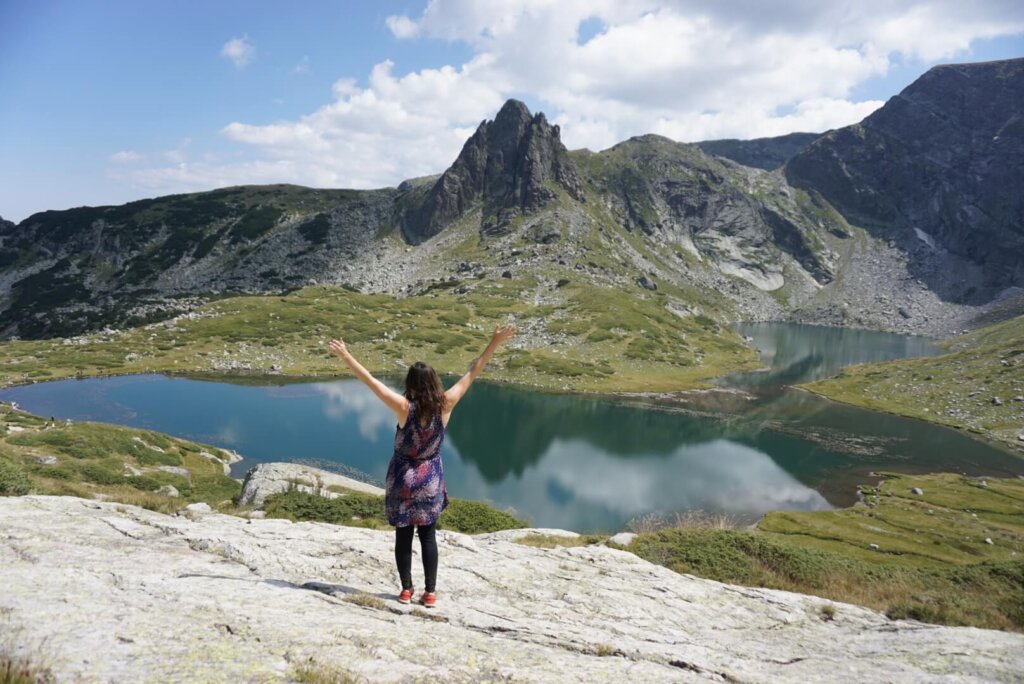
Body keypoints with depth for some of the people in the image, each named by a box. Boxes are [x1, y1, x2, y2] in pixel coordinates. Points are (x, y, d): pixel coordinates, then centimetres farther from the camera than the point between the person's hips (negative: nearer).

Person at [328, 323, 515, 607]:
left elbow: (370, 381, -19)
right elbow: (472, 373, -11)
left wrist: (346, 355, -13)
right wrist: (495, 343, -7)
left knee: (403, 535, 11)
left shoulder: (404, 407, -20)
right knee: (428, 535, 11)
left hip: (403, 477, -1)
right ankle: (430, 592, 13)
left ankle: (406, 589, 19)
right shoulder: (445, 405, -15)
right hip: (431, 477, 2)